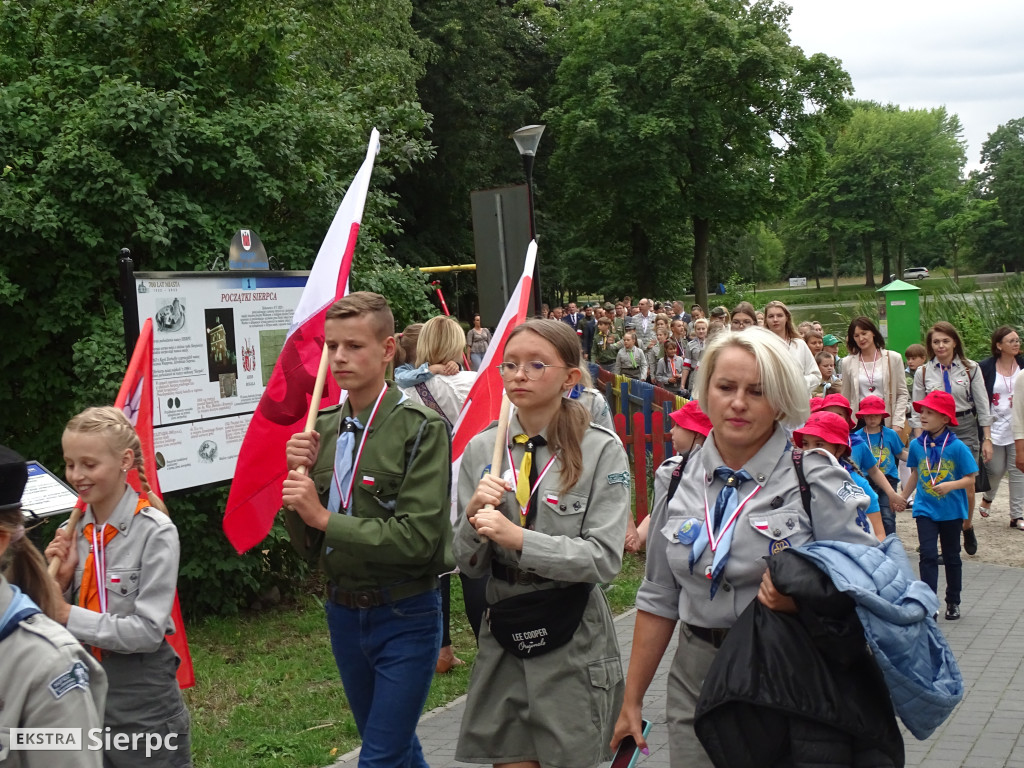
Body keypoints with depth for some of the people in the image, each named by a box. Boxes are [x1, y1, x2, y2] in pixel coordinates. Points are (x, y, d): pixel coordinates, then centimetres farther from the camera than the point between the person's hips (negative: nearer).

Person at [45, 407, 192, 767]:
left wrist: (69, 615, -19)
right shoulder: (71, 532, 1)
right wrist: (61, 580, -11)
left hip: (143, 701, -5)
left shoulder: (155, 531, -15)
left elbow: (149, 630, -20)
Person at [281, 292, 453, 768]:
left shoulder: (421, 429, -15)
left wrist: (325, 517, -19)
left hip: (404, 615, -6)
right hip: (343, 612, 6)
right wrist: (298, 477, -11)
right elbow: (308, 546, 4)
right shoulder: (322, 429, 3)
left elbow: (418, 537, -22)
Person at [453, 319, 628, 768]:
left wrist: (519, 538, -22)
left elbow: (604, 558, -14)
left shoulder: (601, 451, -9)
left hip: (573, 640, -3)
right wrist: (474, 515, -16)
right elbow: (468, 564, 3)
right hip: (503, 636, 3)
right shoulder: (481, 450, 2)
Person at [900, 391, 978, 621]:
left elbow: (970, 478, -13)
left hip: (952, 510, -1)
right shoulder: (917, 445, -4)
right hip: (925, 509, 1)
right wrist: (903, 496, 18)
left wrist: (951, 485, -30)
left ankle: (953, 602, 29)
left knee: (951, 557, 14)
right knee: (928, 556, -8)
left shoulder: (957, 447, -15)